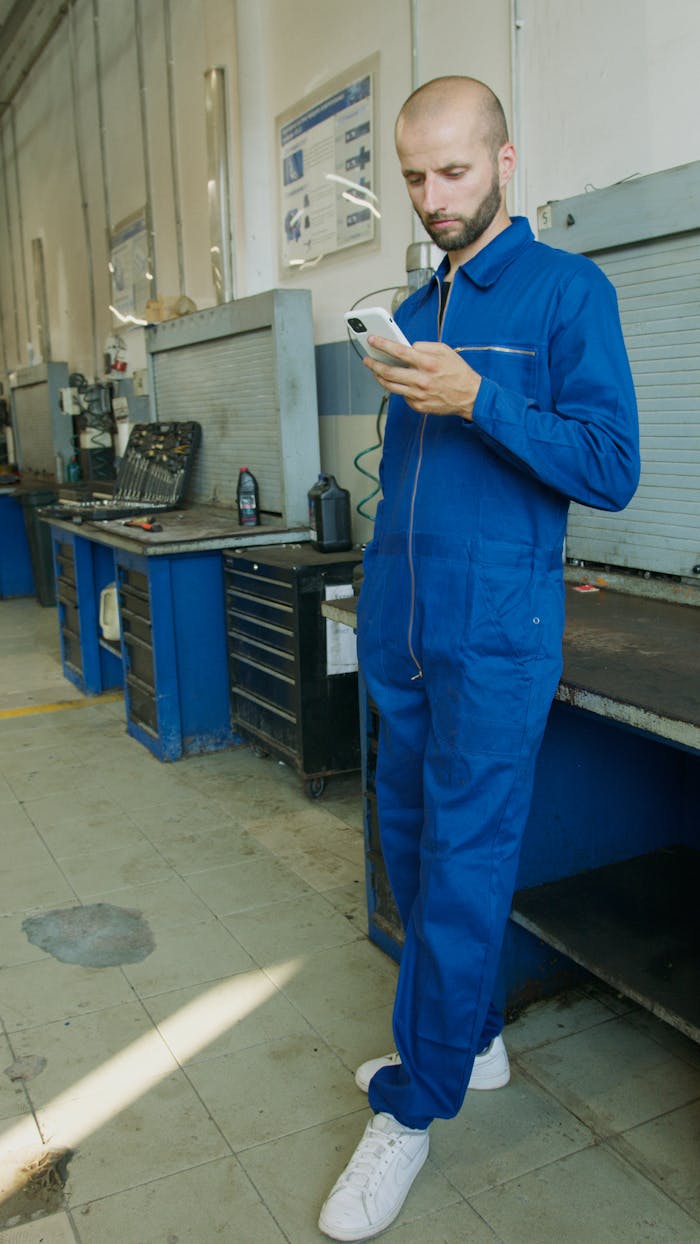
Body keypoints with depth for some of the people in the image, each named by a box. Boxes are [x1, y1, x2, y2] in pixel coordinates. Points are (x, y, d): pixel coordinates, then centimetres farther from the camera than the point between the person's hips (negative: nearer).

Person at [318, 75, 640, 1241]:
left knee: (461, 866, 1)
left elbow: (611, 468, -11)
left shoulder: (568, 290, -3)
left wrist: (477, 401, -21)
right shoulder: (418, 309, 15)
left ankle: (414, 1105, 17)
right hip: (401, 631, 7)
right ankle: (470, 1035, 34)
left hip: (496, 636, -7)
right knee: (410, 844, 14)